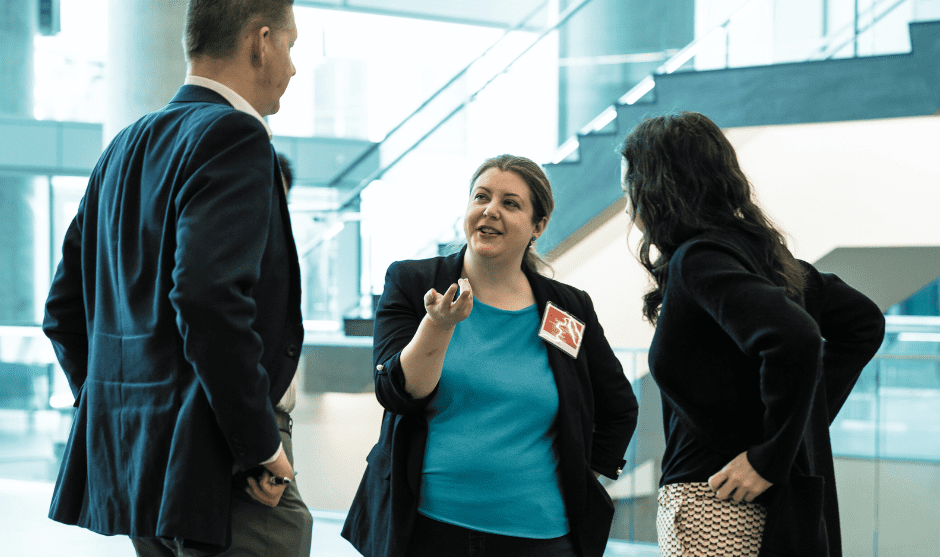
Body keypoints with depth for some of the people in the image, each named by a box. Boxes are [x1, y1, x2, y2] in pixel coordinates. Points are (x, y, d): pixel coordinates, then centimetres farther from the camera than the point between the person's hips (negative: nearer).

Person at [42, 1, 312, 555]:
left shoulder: (126, 148, 16)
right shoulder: (232, 135, -13)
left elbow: (64, 307, 19)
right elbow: (210, 298, -26)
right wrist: (259, 446, -18)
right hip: (216, 468, -9)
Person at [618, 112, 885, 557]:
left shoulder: (698, 260, -15)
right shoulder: (754, 247, 11)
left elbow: (795, 339, -30)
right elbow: (863, 320, 18)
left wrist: (770, 457, -20)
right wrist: (810, 417, 12)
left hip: (712, 506, -9)